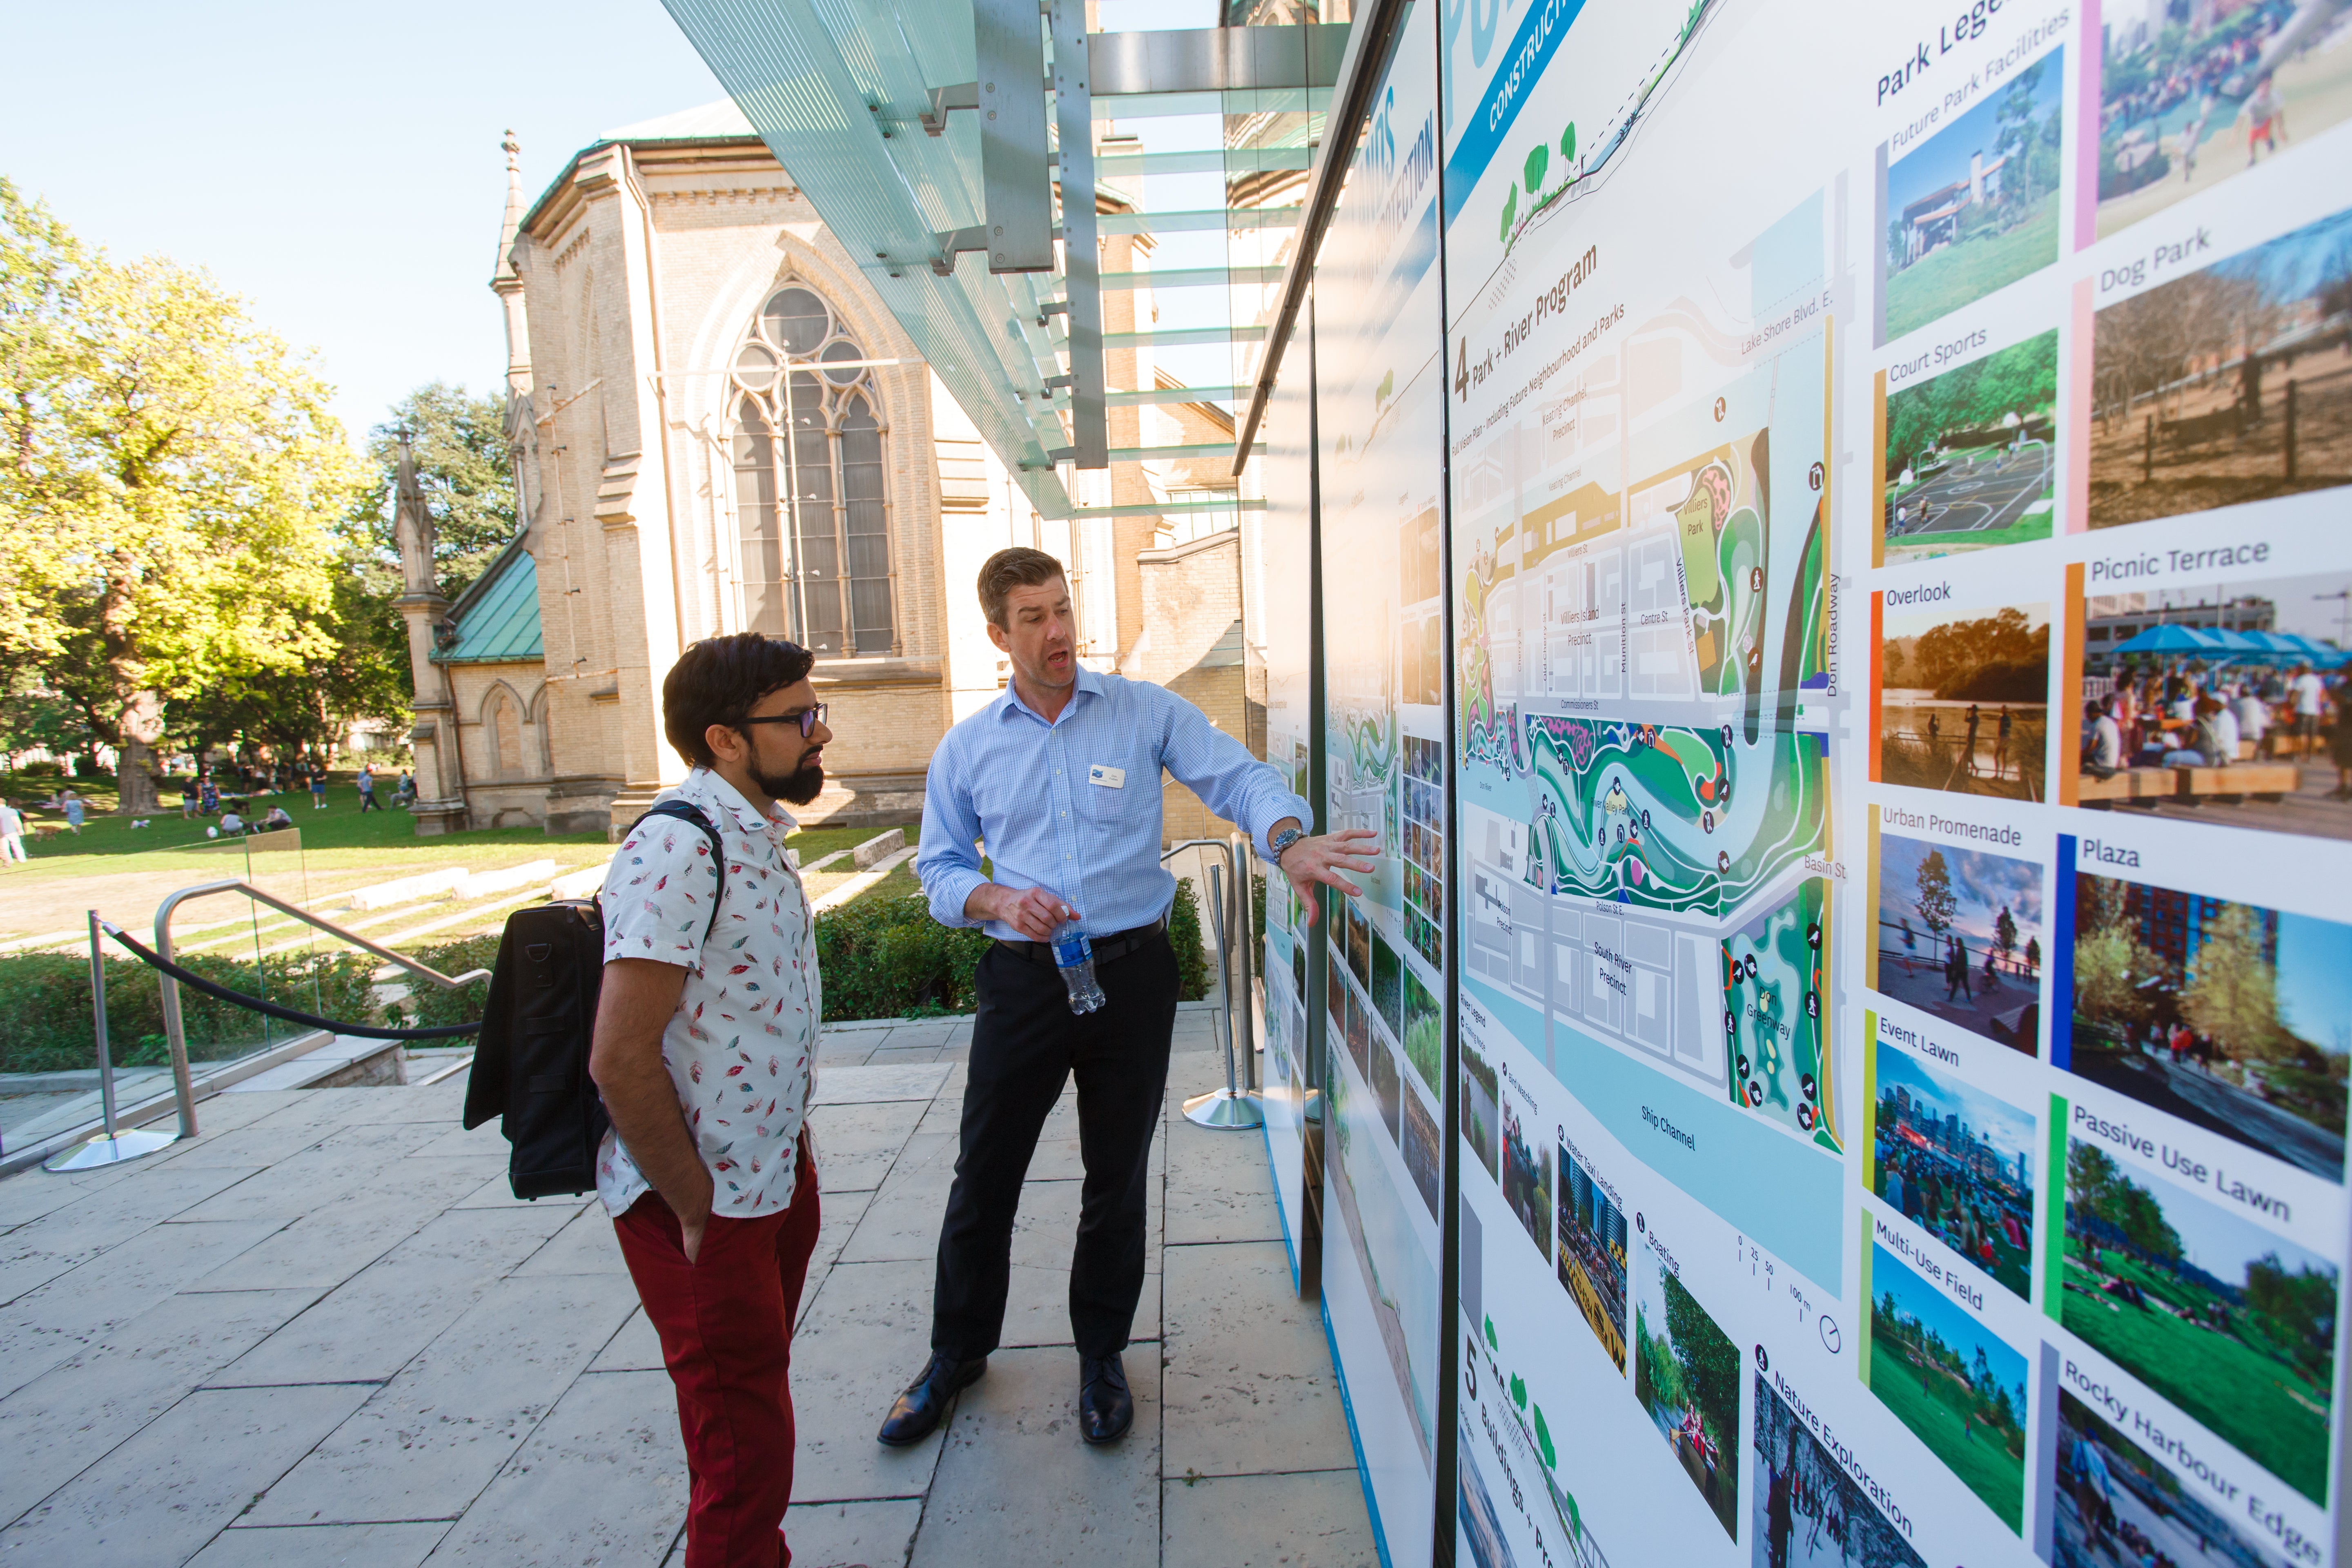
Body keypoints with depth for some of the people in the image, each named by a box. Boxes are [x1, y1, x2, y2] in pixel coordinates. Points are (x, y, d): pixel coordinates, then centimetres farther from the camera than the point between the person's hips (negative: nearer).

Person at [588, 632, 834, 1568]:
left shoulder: (756, 835, 7)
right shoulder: (678, 849, -24)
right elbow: (620, 1060, -26)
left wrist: (794, 1157, 12)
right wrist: (697, 1210, -17)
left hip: (769, 1178, 9)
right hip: (705, 1210, -9)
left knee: (757, 1407, 23)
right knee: (743, 1454, 8)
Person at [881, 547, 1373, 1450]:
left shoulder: (1146, 713, -1)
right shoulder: (967, 748, 5)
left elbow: (1238, 777, -10)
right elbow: (939, 868, 10)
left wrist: (1290, 841, -31)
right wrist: (998, 901, -12)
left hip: (1132, 975, -1)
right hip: (1022, 980, 1)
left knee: (1117, 1178, 14)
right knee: (984, 1174, 10)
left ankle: (1101, 1356, 37)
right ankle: (957, 1352, 36)